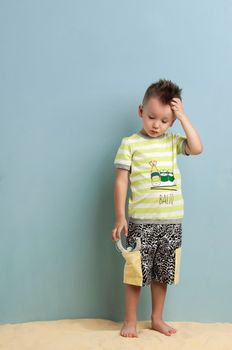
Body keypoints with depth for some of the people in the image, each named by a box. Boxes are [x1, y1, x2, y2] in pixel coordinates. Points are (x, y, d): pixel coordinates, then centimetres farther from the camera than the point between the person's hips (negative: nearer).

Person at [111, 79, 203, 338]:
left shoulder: (173, 141, 8)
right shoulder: (130, 144, -4)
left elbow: (197, 148, -9)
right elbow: (121, 181, -6)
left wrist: (183, 116, -8)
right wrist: (120, 217, -9)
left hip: (172, 222, 4)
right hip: (141, 222, -4)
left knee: (162, 274, 14)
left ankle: (157, 319, 30)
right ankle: (130, 321, 20)